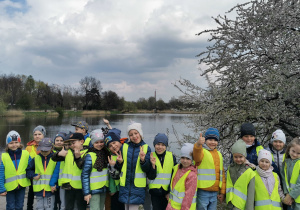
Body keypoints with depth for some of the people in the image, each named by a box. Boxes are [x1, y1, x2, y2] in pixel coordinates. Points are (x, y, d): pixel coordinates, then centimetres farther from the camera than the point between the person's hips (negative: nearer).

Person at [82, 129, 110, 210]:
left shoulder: (106, 153, 5)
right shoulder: (90, 156, -12)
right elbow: (85, 175, -13)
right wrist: (86, 192, -15)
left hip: (104, 188, 6)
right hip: (94, 189, -6)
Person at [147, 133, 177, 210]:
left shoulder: (171, 156, -1)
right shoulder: (151, 157, -2)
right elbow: (151, 177, -7)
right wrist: (153, 165, -21)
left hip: (168, 192, 1)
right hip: (155, 192, 0)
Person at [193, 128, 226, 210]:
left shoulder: (219, 154, 15)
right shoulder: (202, 151, -5)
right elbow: (197, 155, -31)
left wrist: (222, 192, 18)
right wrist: (198, 144, -52)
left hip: (215, 193, 6)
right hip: (202, 192, -6)